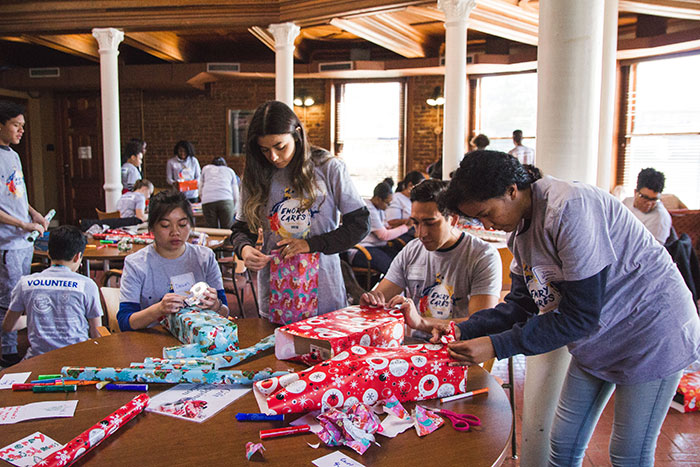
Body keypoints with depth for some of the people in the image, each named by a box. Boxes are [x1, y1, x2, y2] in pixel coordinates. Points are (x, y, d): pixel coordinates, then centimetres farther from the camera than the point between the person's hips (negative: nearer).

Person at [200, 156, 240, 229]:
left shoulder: (205, 168, 29)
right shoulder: (230, 170, 27)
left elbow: (201, 189, 33)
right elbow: (235, 196, 22)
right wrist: (233, 209, 34)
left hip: (207, 201, 1)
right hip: (226, 200, -1)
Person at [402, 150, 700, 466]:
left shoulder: (569, 209, -29)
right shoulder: (521, 228, -1)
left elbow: (581, 315, -28)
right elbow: (523, 304, 4)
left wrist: (497, 346, -28)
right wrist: (464, 330, -9)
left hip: (651, 332, -8)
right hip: (597, 338, 8)